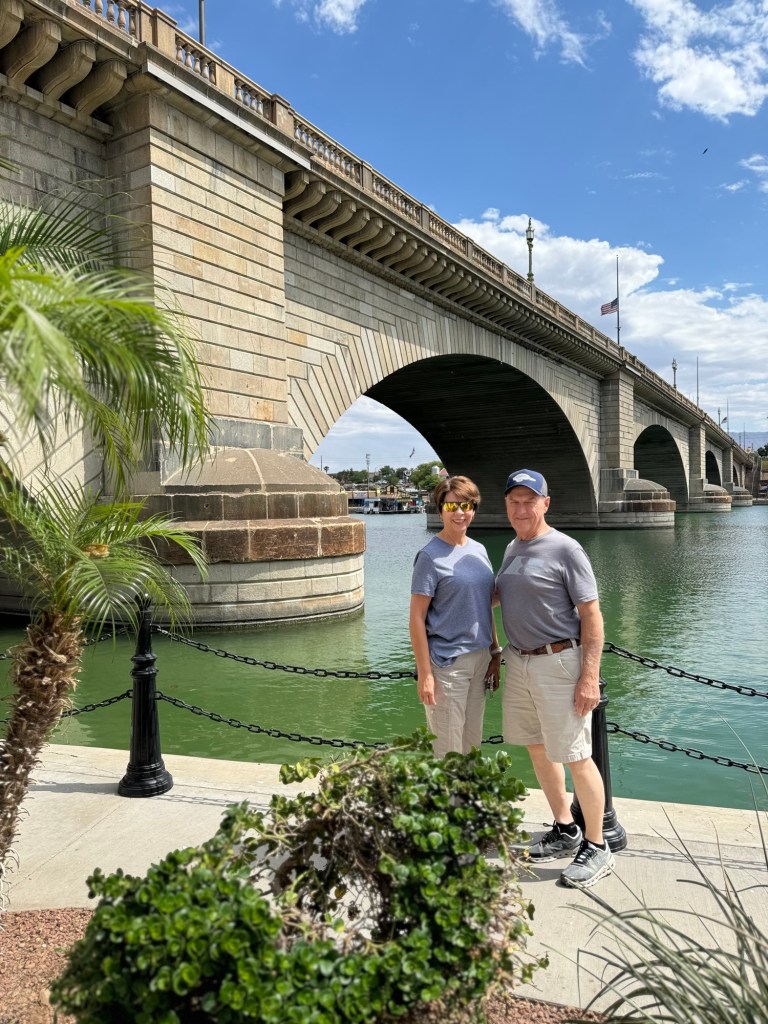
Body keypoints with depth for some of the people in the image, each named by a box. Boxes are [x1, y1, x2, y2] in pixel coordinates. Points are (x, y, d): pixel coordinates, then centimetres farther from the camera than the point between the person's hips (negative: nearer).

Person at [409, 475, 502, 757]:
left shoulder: (479, 550, 8)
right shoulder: (431, 556, -12)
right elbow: (416, 618, -13)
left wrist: (495, 653, 13)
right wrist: (424, 674, -15)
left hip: (480, 659, 7)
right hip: (447, 663, -7)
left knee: (473, 745, 17)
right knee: (448, 754, 2)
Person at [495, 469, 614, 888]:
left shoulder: (565, 549, -11)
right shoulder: (512, 548, 12)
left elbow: (591, 614, -14)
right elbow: (497, 594, 28)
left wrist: (590, 676, -19)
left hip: (558, 663, -8)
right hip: (518, 662, 8)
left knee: (575, 757, -2)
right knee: (537, 749, 16)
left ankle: (597, 847, 15)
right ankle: (565, 832, 32)